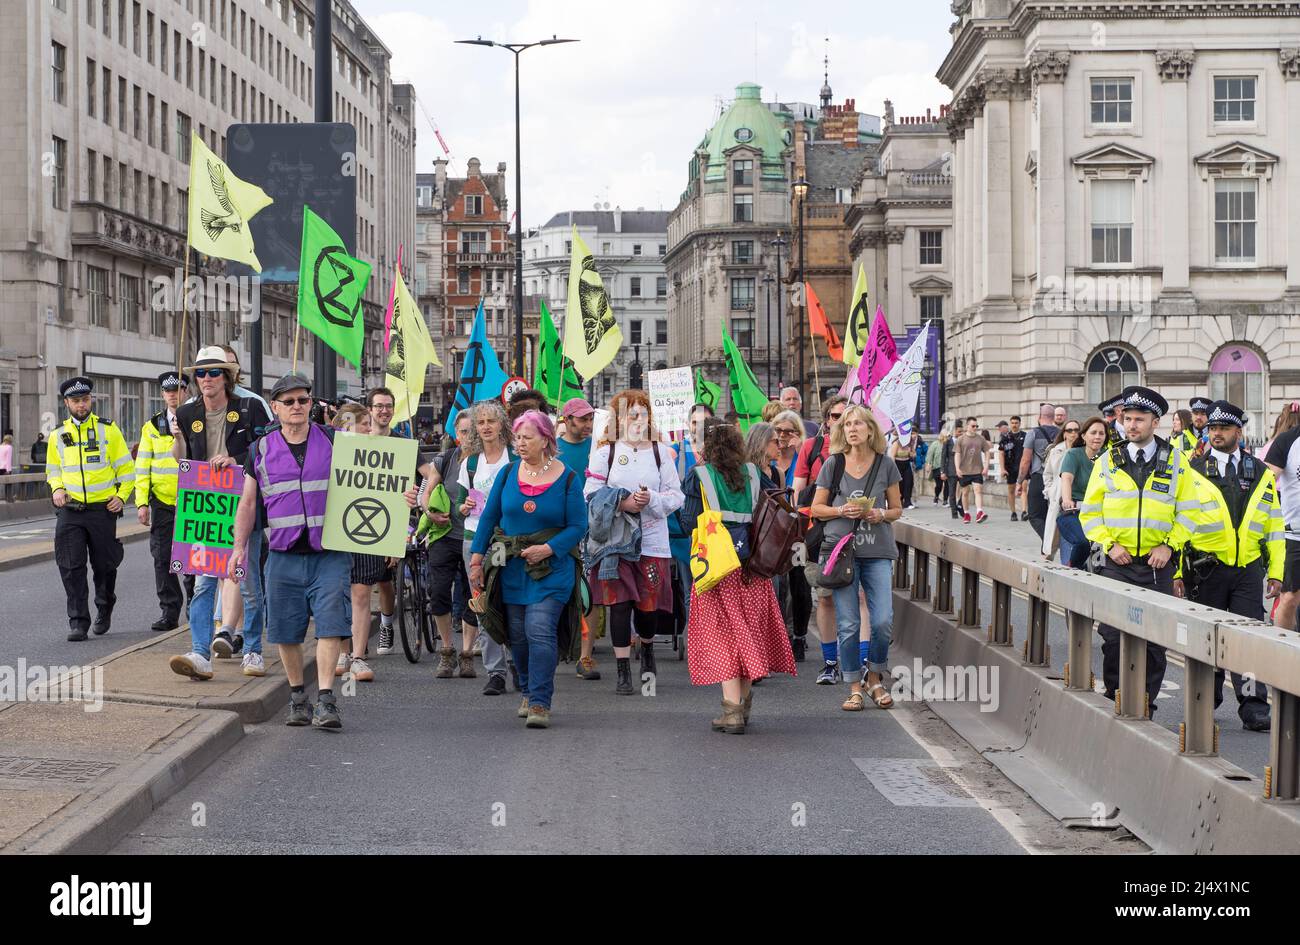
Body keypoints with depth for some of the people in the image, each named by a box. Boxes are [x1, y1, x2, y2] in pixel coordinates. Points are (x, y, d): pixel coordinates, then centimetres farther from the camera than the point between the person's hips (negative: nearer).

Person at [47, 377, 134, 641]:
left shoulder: (108, 429, 0)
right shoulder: (58, 435, 8)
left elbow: (126, 467, 5)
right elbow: (53, 469, 20)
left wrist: (121, 495, -6)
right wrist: (57, 488, 0)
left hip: (102, 510, -1)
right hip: (70, 510, 2)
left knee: (104, 565, 7)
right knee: (71, 567, -6)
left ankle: (104, 609, 33)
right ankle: (78, 622, -1)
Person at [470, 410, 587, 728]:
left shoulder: (567, 479, -4)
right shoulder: (508, 473, 4)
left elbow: (578, 525, -4)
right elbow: (489, 516, 9)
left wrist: (548, 549, -17)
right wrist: (477, 558, 3)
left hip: (551, 568, -4)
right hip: (512, 568, 4)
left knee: (540, 631, -15)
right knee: (518, 635, 9)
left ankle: (540, 703, -13)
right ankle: (528, 692, 28)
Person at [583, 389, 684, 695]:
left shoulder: (661, 452, 9)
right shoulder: (606, 452, 6)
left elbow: (676, 496, 5)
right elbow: (591, 495, 0)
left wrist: (651, 499, -14)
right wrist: (622, 503, -14)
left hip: (652, 540, 1)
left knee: (649, 605, 3)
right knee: (620, 604, -6)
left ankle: (647, 647, 36)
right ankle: (623, 672, 2)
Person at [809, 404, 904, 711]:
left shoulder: (885, 464, 5)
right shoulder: (833, 464, 3)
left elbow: (897, 509, 11)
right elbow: (816, 508, 7)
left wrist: (880, 514, -10)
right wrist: (841, 511, -11)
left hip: (878, 552, 1)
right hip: (841, 548, -1)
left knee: (883, 621, -6)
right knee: (848, 625, 0)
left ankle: (874, 679, 16)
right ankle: (854, 688, 12)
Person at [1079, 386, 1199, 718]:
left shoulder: (1176, 462, 4)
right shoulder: (1108, 462, 5)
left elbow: (1189, 511, 5)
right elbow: (1090, 510, 6)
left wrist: (1169, 545, -7)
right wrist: (1109, 544, -7)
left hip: (1157, 564, 0)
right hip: (1116, 563, 0)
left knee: (1154, 640, 2)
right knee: (1113, 637, -2)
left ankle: (1145, 707, 12)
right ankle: (1114, 700, 12)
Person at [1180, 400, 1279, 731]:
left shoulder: (1261, 474, 11)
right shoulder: (1192, 471, 3)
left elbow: (1274, 526, 14)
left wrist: (1276, 573, 8)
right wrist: (1175, 572, -5)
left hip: (1248, 570, 1)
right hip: (1206, 570, -1)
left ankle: (1253, 709, -5)